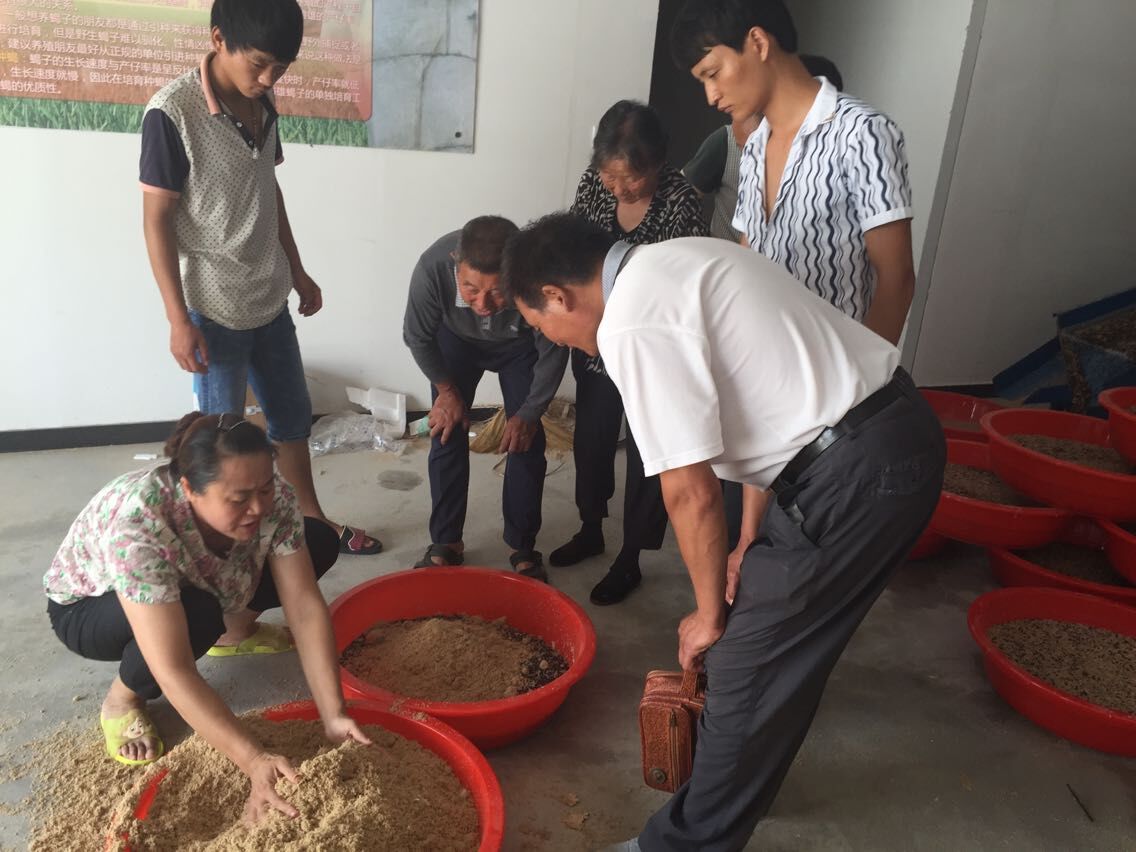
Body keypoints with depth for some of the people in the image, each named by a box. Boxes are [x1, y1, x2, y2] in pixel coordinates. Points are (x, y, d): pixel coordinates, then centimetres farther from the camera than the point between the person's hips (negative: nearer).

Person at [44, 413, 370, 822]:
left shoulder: (272, 496, -28)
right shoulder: (137, 526, -42)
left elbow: (306, 608, -26)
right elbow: (174, 672, -44)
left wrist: (333, 716, -34)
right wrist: (255, 762, -48)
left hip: (194, 584, 5)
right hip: (86, 606, -5)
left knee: (319, 542, -10)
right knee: (198, 615, -37)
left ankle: (232, 630, 13)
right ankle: (122, 699, -6)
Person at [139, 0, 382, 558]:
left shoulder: (263, 105, 3)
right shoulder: (172, 112, -18)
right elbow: (156, 219, -16)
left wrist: (297, 271, 18)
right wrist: (178, 319, -17)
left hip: (269, 301, 7)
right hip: (215, 310, -7)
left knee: (293, 416, 18)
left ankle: (312, 521, 36)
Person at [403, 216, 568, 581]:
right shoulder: (432, 267, -41)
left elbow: (553, 351, -20)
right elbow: (417, 337, -18)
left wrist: (529, 413, -11)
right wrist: (447, 390, -7)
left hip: (520, 345, 0)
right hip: (456, 339, 1)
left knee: (527, 443, -5)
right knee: (447, 434, -4)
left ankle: (523, 549, 11)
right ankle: (445, 543, 12)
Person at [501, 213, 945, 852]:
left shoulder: (632, 324, -16)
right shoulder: (671, 264, 14)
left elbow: (692, 493, -15)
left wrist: (709, 615, 1)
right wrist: (752, 544, 17)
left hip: (858, 474, -10)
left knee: (747, 670, 4)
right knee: (782, 650, 25)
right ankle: (753, 770, 46)